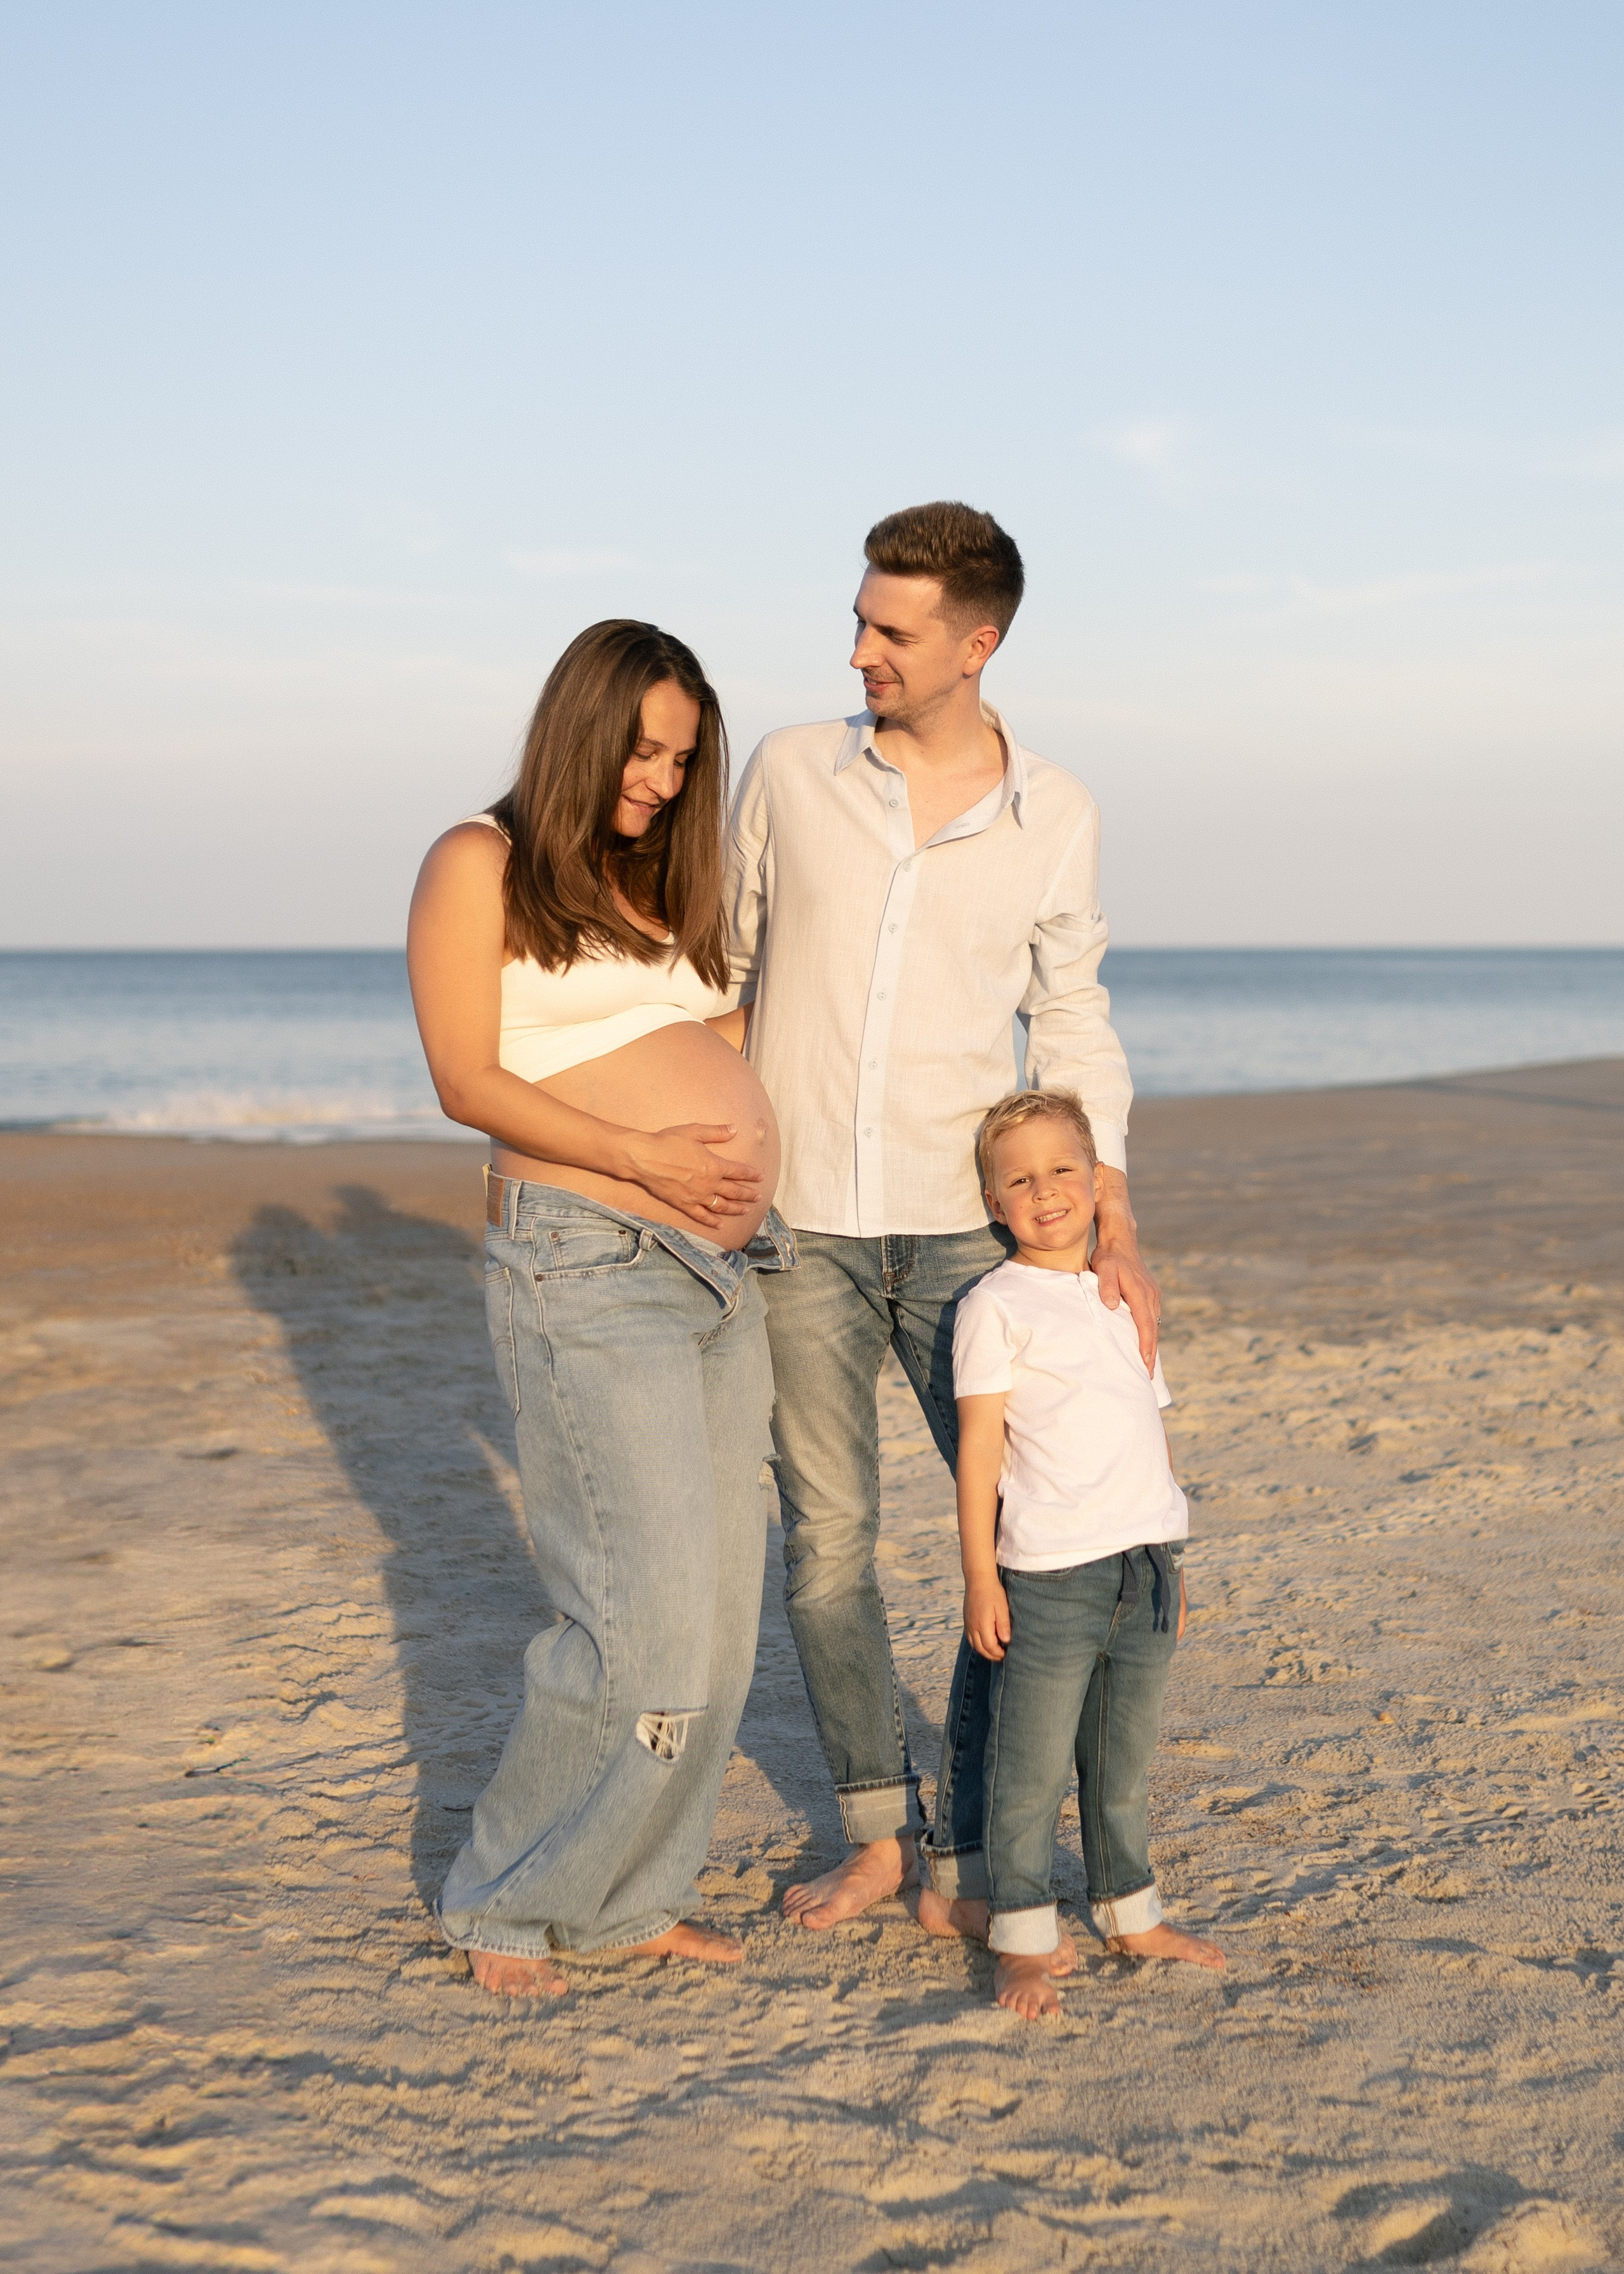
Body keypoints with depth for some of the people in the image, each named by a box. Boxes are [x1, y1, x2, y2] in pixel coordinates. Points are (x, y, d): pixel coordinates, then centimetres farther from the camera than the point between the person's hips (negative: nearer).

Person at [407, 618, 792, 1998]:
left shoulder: (662, 884, 20)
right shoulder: (481, 865, -1)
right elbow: (467, 1079, -9)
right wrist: (639, 1157, -19)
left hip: (723, 1268, 8)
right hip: (588, 1265, -8)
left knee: (722, 1617, 6)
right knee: (648, 1613, -13)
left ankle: (631, 1898, 19)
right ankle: (510, 1904, 5)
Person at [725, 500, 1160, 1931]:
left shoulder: (1056, 817, -1)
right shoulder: (791, 773, -2)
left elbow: (1073, 1026, 6)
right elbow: (717, 973, 8)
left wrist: (1114, 1220, -5)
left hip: (963, 1225, 0)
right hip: (799, 1224, 0)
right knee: (827, 1541, 5)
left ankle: (968, 1858, 12)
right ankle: (878, 1832, 22)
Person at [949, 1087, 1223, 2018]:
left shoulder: (1126, 1299, 15)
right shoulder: (996, 1307, -4)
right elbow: (980, 1447, -6)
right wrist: (981, 1575, -10)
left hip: (1145, 1569, 6)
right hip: (1050, 1576, -5)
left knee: (1126, 1762, 16)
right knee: (1033, 1766, -2)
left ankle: (1131, 1913, 29)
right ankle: (1027, 1940, 8)